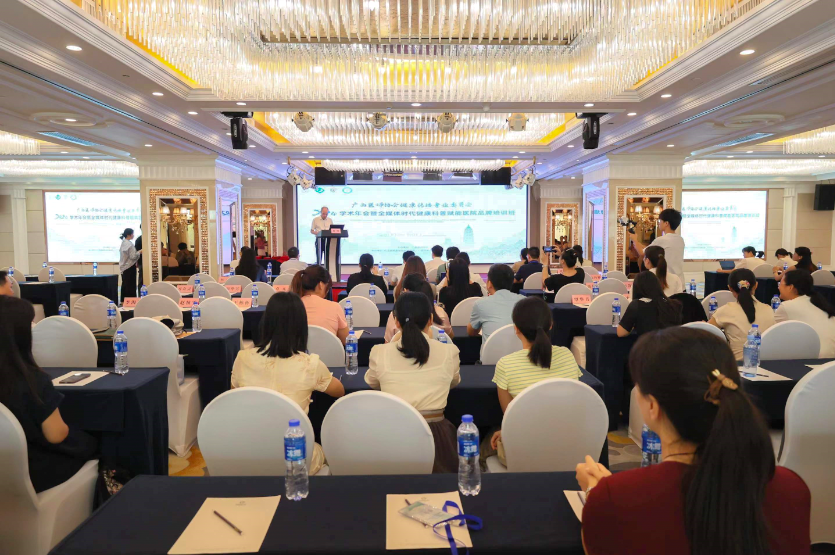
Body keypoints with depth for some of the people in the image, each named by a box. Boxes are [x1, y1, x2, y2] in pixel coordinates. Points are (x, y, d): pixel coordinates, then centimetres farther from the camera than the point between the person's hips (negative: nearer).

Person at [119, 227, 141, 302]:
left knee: (125, 285, 12)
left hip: (123, 267, 9)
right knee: (131, 285, -4)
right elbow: (132, 256, -18)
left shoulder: (123, 243, 11)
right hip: (129, 267, -9)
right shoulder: (129, 244, -17)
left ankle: (124, 300, 16)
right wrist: (139, 252, -4)